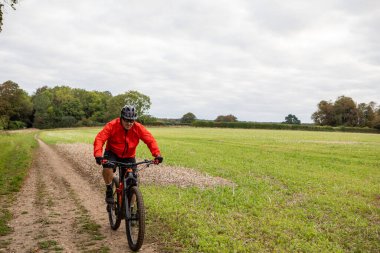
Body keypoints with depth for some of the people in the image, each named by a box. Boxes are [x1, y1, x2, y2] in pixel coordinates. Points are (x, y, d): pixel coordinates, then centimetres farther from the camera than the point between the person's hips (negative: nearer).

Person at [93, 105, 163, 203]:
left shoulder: (138, 128, -16)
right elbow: (99, 138, -29)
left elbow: (150, 140, -19)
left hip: (129, 156, 2)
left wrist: (157, 154, -35)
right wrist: (98, 154, -46)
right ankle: (109, 190, -5)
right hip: (112, 153, -2)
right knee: (107, 167, -34)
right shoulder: (112, 125, -22)